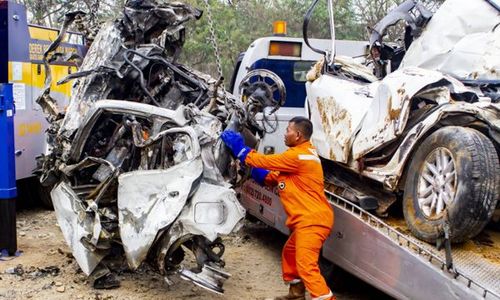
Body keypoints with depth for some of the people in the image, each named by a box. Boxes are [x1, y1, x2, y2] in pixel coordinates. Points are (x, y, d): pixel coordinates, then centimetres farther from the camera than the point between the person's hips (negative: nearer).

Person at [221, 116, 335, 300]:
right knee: (289, 253, 24)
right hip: (309, 219, 11)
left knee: (306, 265, -17)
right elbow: (278, 176, 18)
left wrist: (239, 149, -3)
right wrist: (260, 175, 2)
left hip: (312, 219, -11)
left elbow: (266, 161, -13)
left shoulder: (298, 156, -16)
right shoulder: (303, 153, 19)